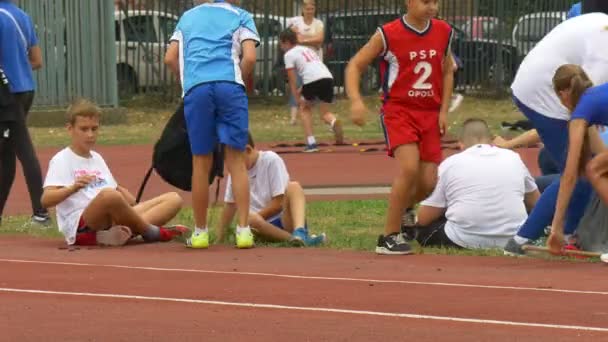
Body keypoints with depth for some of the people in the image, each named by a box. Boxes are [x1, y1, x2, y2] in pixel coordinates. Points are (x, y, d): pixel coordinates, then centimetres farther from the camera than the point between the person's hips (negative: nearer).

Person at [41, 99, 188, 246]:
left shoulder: (97, 158, 27)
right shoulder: (61, 160, 3)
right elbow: (46, 200, -10)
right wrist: (73, 188, -28)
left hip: (114, 222, 8)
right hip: (81, 227, -8)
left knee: (174, 199, -3)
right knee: (109, 195, -41)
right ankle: (153, 233, -18)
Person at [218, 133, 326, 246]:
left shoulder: (271, 160, -6)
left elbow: (278, 203, -10)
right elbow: (230, 204, 14)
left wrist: (255, 217, -8)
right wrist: (220, 237, 12)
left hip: (284, 219, -3)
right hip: (264, 225, 3)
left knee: (293, 187, -31)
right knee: (249, 219, -33)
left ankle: (299, 232, -56)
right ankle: (302, 238, -42)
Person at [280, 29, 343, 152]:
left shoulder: (289, 54, 9)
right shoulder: (307, 49, 31)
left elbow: (292, 79, 3)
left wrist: (297, 97, 3)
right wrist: (302, 90, 35)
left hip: (312, 80, -5)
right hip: (328, 77, 5)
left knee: (305, 107, 21)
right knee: (325, 113, 16)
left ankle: (311, 142, 10)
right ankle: (334, 122, -22)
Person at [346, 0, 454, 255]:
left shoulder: (444, 32, 4)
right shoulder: (388, 34, -9)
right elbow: (355, 65, -5)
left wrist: (444, 110, 8)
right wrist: (356, 100, -20)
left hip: (430, 114, 5)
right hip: (398, 110, -5)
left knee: (428, 183, -2)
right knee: (409, 168, -26)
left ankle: (402, 209, 34)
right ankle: (389, 237, -13)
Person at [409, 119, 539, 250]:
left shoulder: (450, 163, 4)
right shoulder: (513, 157, 11)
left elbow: (423, 219, 6)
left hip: (465, 241, -3)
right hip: (513, 239, 3)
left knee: (423, 229, 23)